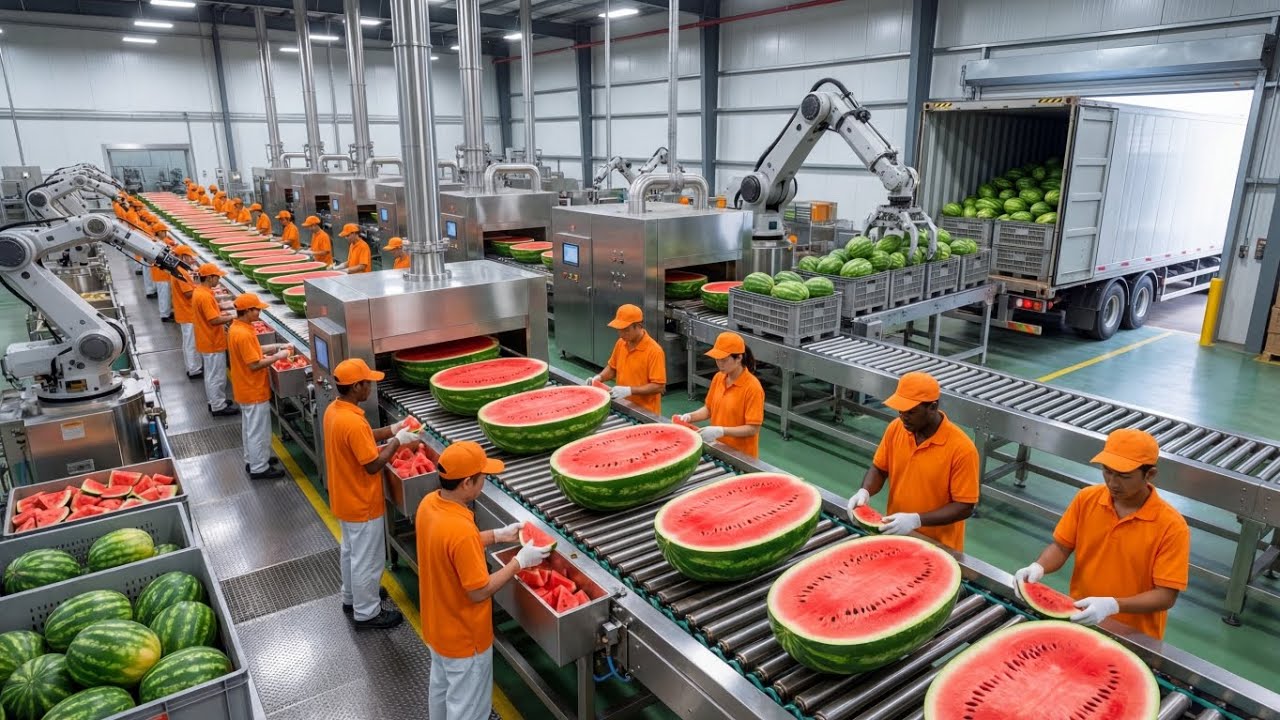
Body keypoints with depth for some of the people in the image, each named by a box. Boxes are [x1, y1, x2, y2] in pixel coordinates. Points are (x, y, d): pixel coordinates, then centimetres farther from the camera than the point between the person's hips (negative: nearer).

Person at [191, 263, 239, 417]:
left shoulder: (198, 291, 7)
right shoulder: (205, 296, -24)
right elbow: (214, 320, -26)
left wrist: (222, 314, 8)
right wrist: (231, 317, -14)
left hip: (206, 341, 10)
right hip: (213, 343, -10)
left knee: (211, 374, 20)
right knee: (216, 376, 1)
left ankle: (214, 401, 31)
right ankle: (219, 406, 11)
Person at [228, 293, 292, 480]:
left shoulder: (236, 328, 4)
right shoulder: (243, 334, -27)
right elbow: (254, 364, -27)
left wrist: (276, 346, 7)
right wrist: (277, 356, -17)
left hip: (245, 389, 10)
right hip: (254, 391, -10)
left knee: (249, 427, 22)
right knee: (258, 430, 3)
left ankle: (252, 460, 36)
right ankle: (259, 468, 14)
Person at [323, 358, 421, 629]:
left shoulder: (334, 410, -2)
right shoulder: (354, 422, -32)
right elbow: (373, 465, -26)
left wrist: (392, 430, 5)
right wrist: (397, 441, -15)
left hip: (344, 499, 10)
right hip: (361, 504, -9)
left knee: (351, 550, 26)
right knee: (367, 559, 8)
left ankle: (351, 598, 45)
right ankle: (366, 614, 24)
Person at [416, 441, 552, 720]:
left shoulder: (429, 503, -11)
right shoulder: (461, 530, -37)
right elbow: (479, 591, -27)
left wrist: (499, 535, 6)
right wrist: (520, 561, -17)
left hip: (437, 625, 8)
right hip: (463, 636, -8)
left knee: (441, 685, 31)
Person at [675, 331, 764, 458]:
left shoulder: (753, 387, -20)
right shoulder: (718, 378, 0)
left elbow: (753, 429, -20)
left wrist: (721, 431, -29)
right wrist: (690, 416, -7)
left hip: (741, 455, -6)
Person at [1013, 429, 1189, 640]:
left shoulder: (1172, 526, -15)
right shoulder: (1086, 499, -6)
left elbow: (1166, 595, -15)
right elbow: (1061, 547, 2)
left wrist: (1112, 605, -29)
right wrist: (1038, 567, -17)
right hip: (1079, 619, 2)